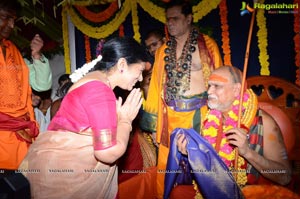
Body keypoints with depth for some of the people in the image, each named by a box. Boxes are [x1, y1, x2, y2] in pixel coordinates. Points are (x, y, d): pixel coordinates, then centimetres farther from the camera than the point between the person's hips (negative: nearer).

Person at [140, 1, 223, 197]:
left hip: (199, 115, -3)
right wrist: (153, 123, 5)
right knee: (166, 167, 10)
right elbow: (156, 86, 8)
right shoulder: (163, 50, 10)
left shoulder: (207, 45, -1)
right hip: (169, 117, 3)